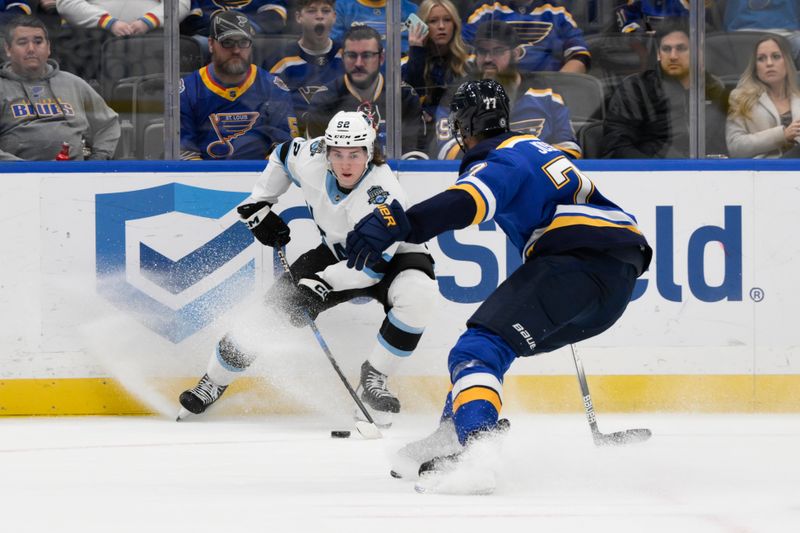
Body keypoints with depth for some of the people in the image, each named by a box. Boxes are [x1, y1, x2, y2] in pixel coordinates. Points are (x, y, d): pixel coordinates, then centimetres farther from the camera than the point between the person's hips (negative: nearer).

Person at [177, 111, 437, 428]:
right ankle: (214, 381, 18)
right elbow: (283, 155, 4)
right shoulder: (310, 159, -22)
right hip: (338, 254, 4)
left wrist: (324, 283, -40)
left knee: (417, 292, -37)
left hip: (390, 256, -4)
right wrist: (259, 205, 2)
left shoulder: (383, 193, -36)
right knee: (275, 307, -5)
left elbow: (375, 265, -35)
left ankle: (372, 380, -21)